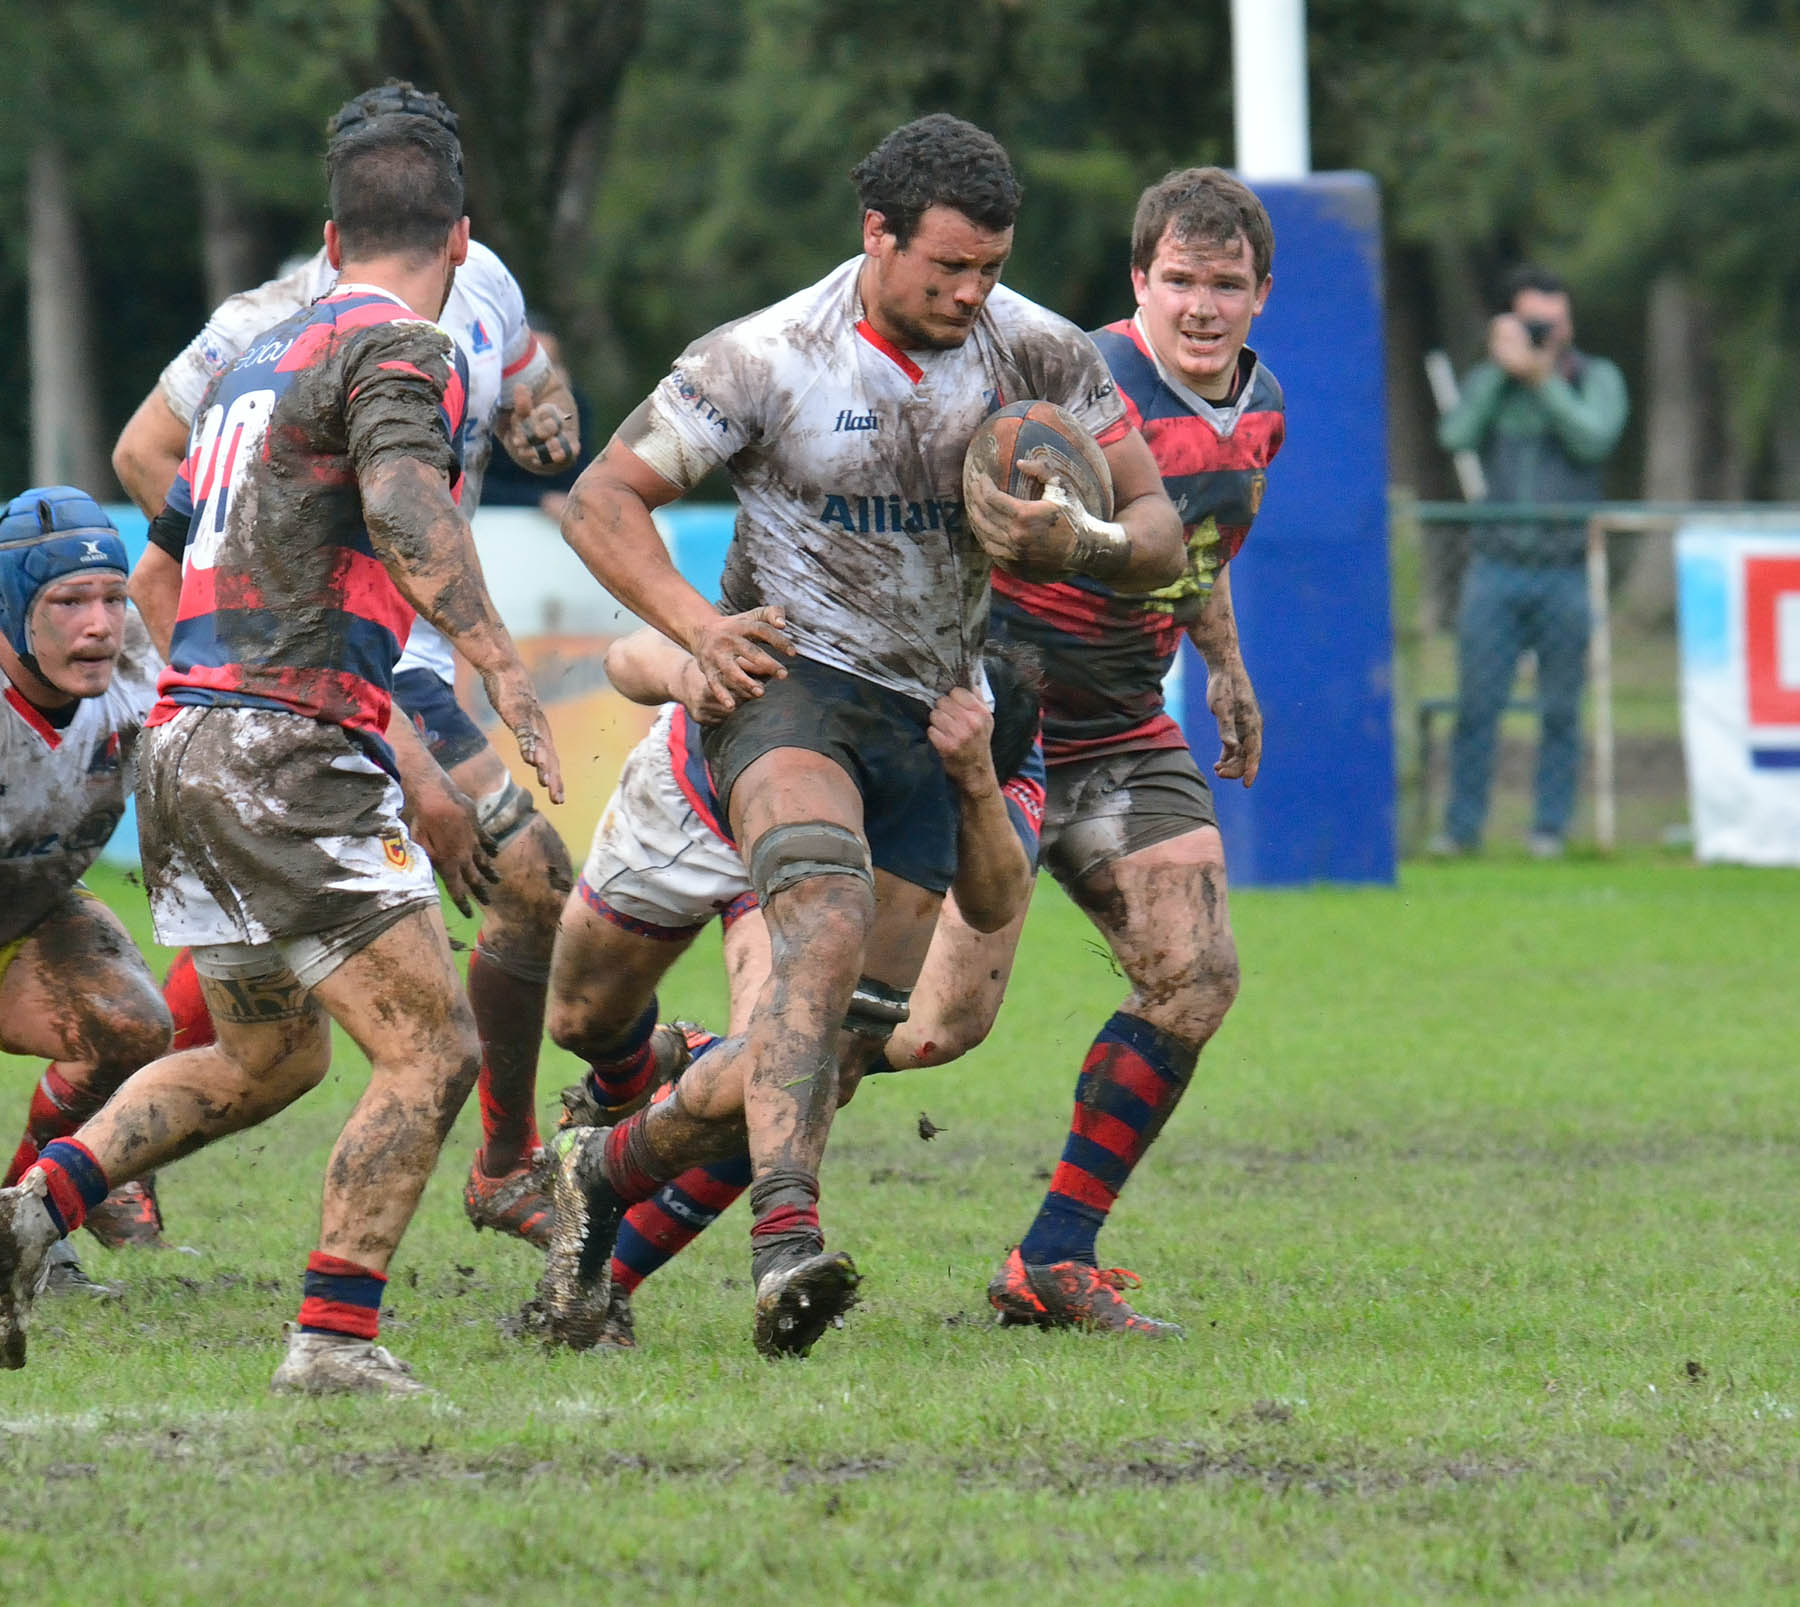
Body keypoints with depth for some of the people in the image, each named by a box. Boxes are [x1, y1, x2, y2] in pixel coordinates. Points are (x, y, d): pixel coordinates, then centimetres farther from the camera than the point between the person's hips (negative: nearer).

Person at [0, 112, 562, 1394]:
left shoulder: (258, 362, 23)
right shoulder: (402, 350, -5)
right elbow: (404, 511, -26)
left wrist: (412, 775, 36)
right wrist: (502, 665, -35)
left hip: (182, 743, 9)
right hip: (287, 750, -9)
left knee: (266, 1057, 22)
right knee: (432, 1051, -5)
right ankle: (336, 1337, -12)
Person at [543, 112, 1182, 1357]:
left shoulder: (1040, 355, -1)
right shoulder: (765, 360, -9)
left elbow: (1159, 532, 3)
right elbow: (603, 498, -3)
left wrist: (1080, 545, -21)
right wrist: (697, 625, -19)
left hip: (929, 720, 5)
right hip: (793, 684, -5)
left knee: (849, 1025, 1)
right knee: (829, 921, -33)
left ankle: (611, 1170, 24)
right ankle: (788, 1238, -46)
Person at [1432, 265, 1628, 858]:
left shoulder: (1597, 379, 7)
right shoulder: (1488, 380, 12)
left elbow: (1596, 438, -11)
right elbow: (1456, 436, -6)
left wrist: (1544, 378, -13)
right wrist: (1500, 369, -6)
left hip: (1567, 570, -1)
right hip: (1495, 565, 1)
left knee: (1560, 709, 0)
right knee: (1477, 703, -3)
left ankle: (1551, 826, 7)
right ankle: (1462, 826, 4)